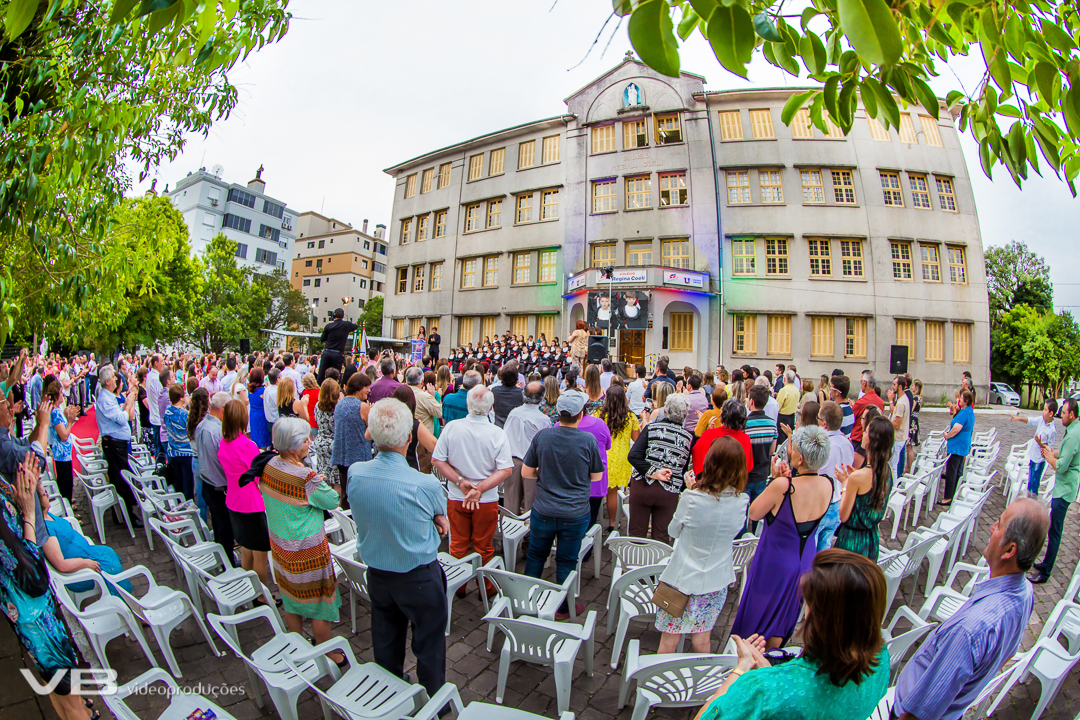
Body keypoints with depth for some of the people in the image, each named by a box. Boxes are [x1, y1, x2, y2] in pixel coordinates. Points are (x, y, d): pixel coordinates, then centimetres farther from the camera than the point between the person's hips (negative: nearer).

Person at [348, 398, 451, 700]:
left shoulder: (354, 474, -16)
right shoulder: (425, 485, -31)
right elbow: (441, 516, -8)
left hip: (376, 575, 5)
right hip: (419, 579, -4)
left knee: (385, 643, 26)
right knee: (428, 645, 18)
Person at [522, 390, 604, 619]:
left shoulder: (542, 435, -10)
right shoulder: (588, 440, -14)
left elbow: (526, 472, -3)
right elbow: (597, 476, -1)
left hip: (543, 512, 2)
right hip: (575, 514, -1)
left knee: (535, 556, 20)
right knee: (566, 562, 14)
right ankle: (563, 608, 30)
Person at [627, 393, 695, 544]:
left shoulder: (651, 427, -7)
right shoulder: (689, 437, -1)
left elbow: (633, 456, -17)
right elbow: (685, 468, 5)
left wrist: (653, 473, -14)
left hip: (642, 485, -1)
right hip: (669, 491, 1)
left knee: (637, 532, 12)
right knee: (661, 536, 16)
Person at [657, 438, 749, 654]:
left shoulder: (692, 498, -23)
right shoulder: (741, 501, -13)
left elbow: (673, 531, -6)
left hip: (683, 578, -3)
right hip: (716, 581, 3)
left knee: (669, 640, 12)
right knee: (702, 640, 20)